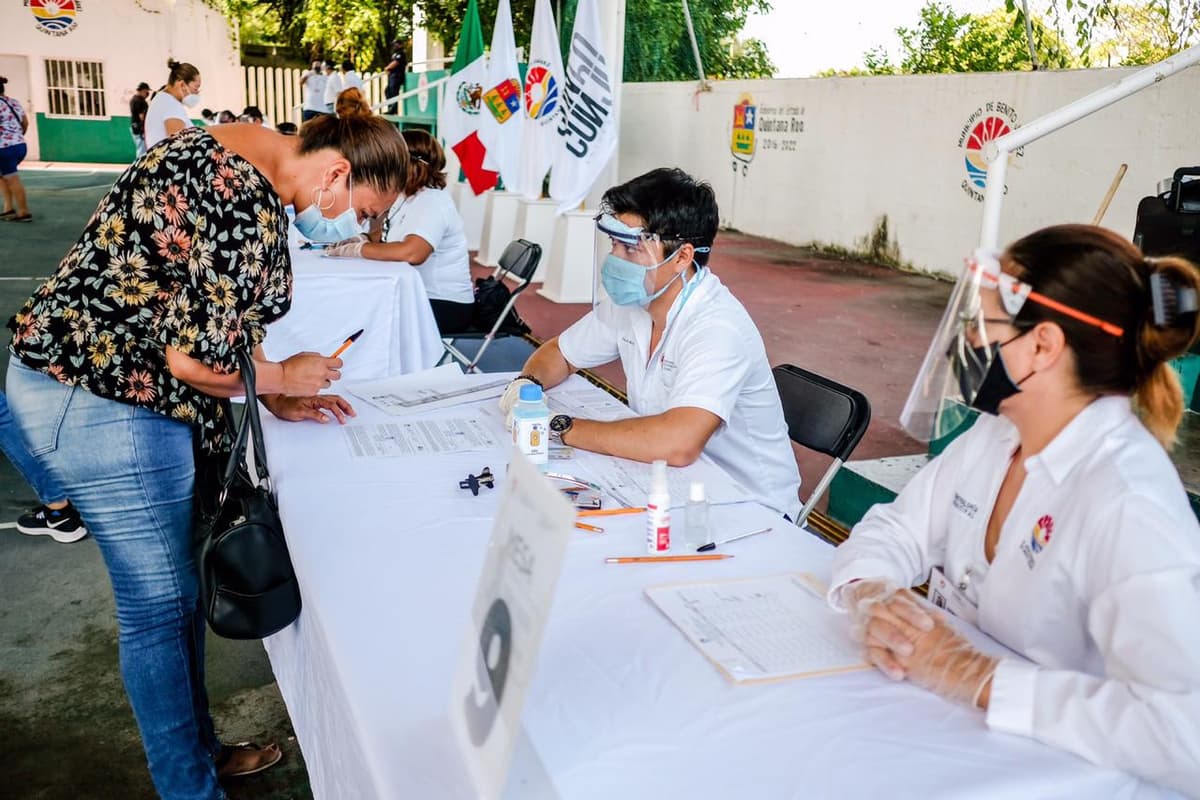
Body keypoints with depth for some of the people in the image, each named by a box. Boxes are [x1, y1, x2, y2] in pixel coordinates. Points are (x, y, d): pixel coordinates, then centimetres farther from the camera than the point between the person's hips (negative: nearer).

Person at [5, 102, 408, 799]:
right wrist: (282, 378, -7)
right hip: (102, 404, -10)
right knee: (161, 607, 3)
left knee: (179, 587, 18)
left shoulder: (231, 160, 10)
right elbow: (199, 357, -25)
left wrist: (275, 399, 12)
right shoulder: (245, 201, -24)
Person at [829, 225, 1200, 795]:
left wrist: (975, 677, -31)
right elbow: (894, 531, 2)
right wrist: (869, 597, -19)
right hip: (950, 726, 6)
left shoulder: (1128, 506, -25)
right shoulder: (997, 435, -1)